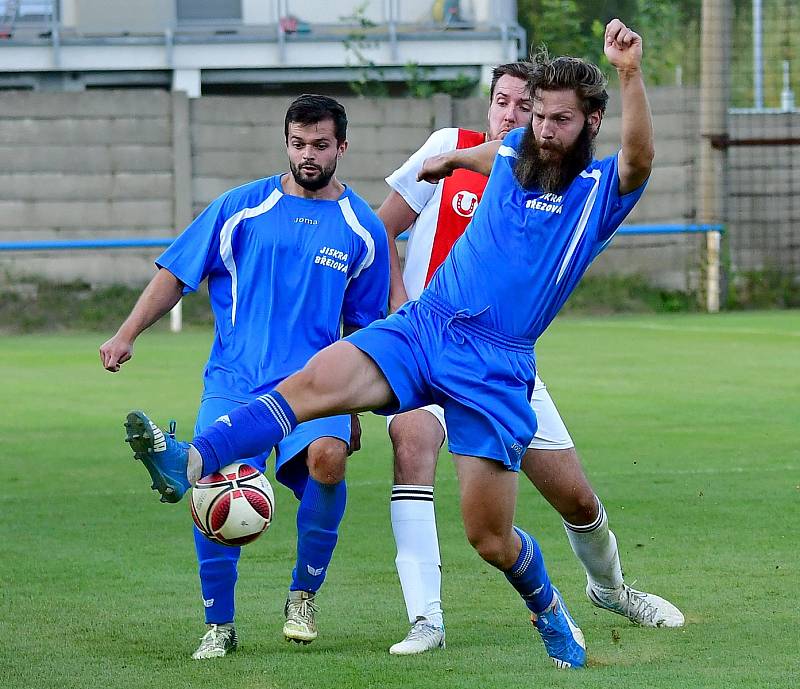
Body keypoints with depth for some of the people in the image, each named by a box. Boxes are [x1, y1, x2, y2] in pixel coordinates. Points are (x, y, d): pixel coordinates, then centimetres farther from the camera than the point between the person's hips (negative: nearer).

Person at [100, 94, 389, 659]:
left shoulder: (363, 230, 9)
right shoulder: (242, 207, 6)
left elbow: (363, 328, 18)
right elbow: (177, 275, 10)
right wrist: (128, 333, -3)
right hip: (235, 381, 0)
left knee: (327, 457, -30)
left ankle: (305, 596, -6)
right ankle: (219, 626, -1)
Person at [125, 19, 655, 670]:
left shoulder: (602, 190, -2)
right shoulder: (512, 152, 13)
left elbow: (639, 158, -26)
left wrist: (631, 74, -39)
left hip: (496, 366, -4)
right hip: (423, 324, 4)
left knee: (490, 536, -3)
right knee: (313, 382, -25)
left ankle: (552, 616, 27)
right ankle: (193, 463, -40)